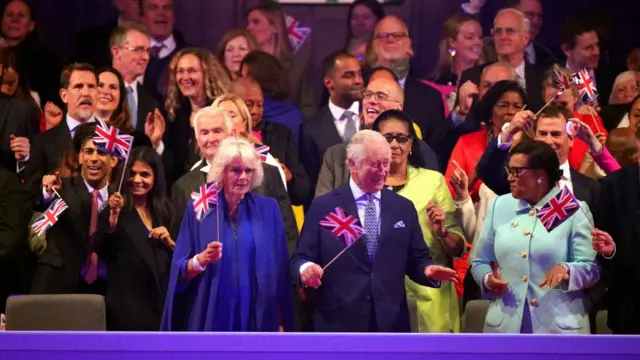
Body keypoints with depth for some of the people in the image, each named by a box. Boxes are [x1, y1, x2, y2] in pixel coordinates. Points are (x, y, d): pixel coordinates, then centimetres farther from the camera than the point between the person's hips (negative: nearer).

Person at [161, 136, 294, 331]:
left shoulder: (268, 209, 3)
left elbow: (280, 269, 3)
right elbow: (181, 272, -2)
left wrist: (283, 322, -2)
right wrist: (201, 259, -22)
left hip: (258, 318, 1)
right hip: (210, 318, -1)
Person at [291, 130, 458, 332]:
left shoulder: (404, 208, 12)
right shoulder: (324, 207, 2)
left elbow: (416, 260, 12)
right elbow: (300, 259, -1)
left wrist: (428, 270, -11)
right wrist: (306, 269, -24)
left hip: (391, 323, 3)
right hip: (339, 323, -3)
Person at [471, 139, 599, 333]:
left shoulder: (574, 211, -1)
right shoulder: (499, 206, 10)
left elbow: (591, 268, -5)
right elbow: (480, 261, 15)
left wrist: (566, 270, -26)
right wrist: (487, 279, -7)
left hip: (560, 326, -3)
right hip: (506, 325, 3)